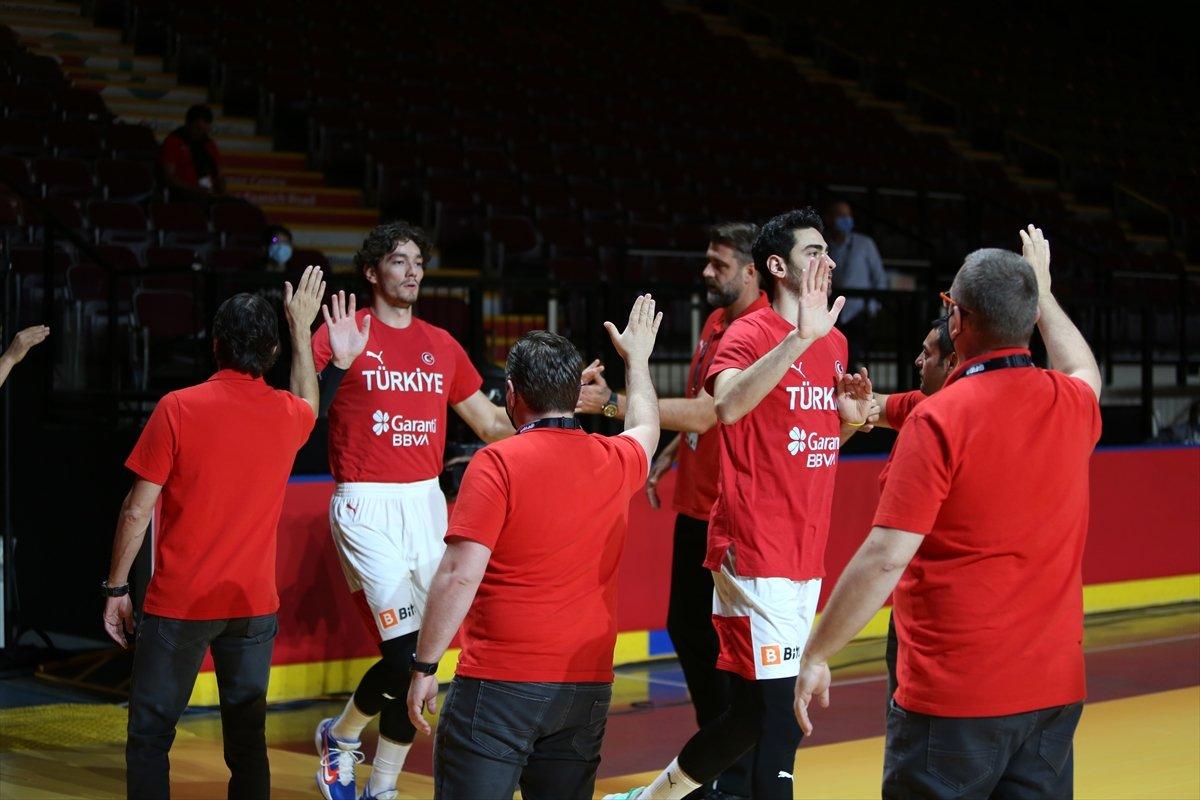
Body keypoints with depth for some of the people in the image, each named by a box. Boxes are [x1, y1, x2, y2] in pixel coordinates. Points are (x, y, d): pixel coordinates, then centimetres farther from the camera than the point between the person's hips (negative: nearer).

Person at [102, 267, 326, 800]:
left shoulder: (178, 409, -10)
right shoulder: (287, 415, 1)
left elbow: (138, 509, -8)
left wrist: (116, 588, 1)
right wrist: (302, 327, 37)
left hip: (179, 603, -3)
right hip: (253, 603, 3)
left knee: (150, 736, 5)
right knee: (247, 738, 10)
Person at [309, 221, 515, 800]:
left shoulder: (441, 344, 13)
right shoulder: (342, 335, -2)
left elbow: (491, 423, 18)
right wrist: (338, 365, -22)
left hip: (426, 503, 5)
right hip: (366, 507, -5)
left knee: (420, 660, 4)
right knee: (406, 651, -14)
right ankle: (340, 736, 14)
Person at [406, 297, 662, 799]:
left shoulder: (498, 463, -10)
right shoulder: (617, 461, 8)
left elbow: (460, 575, -15)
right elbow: (645, 429, 33)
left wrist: (424, 667, -8)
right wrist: (637, 358, 49)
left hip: (500, 684, -5)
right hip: (588, 687, 6)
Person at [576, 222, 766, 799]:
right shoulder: (715, 322, 11)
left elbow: (705, 412, -26)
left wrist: (612, 402, -27)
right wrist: (666, 458, 14)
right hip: (694, 504, 10)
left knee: (722, 642, -4)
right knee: (685, 628, 17)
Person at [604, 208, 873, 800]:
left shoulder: (834, 341, 13)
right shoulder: (750, 333, -10)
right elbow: (727, 405, -32)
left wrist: (851, 416, 4)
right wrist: (800, 336, -37)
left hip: (806, 555, 8)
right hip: (756, 555, -8)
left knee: (754, 711, 14)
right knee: (781, 714, -10)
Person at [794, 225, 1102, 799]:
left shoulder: (939, 419, -15)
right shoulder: (1071, 406, 4)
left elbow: (885, 558, -18)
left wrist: (815, 655, -9)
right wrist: (1042, 294, 43)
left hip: (953, 695, -6)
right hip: (1055, 689, 6)